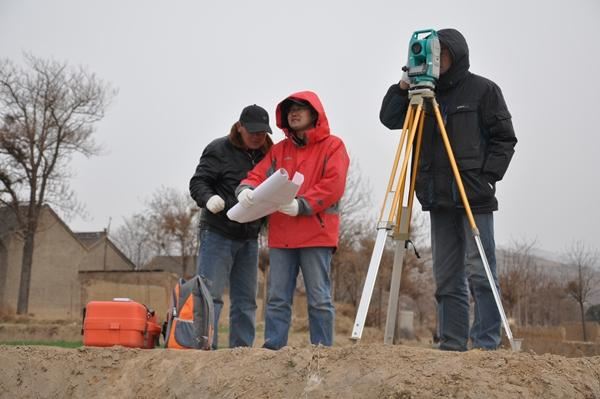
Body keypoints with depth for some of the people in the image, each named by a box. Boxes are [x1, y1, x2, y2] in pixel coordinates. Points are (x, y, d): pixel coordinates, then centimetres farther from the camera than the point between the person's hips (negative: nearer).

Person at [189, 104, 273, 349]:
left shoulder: (266, 156, 12)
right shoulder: (219, 150, -4)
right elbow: (198, 182, -7)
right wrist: (208, 199, -28)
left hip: (249, 238, 6)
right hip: (218, 234, -6)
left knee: (246, 299, 8)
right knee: (210, 294, -7)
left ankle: (241, 349, 15)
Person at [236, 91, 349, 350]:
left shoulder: (332, 146, 4)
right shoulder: (279, 150, 19)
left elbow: (334, 185, -9)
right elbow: (258, 175, 9)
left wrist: (302, 205, -18)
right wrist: (246, 189, -14)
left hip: (316, 234, -5)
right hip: (281, 236, 5)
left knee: (319, 299, 0)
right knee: (277, 298, 5)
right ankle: (272, 348, 10)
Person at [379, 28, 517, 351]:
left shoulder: (482, 90, 3)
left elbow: (504, 138, 1)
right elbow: (389, 119, 11)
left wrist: (487, 177, -10)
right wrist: (403, 87, -3)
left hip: (474, 196, -5)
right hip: (440, 198, 5)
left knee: (480, 272, -7)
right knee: (447, 278, 6)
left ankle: (486, 345, -3)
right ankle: (452, 346, 11)